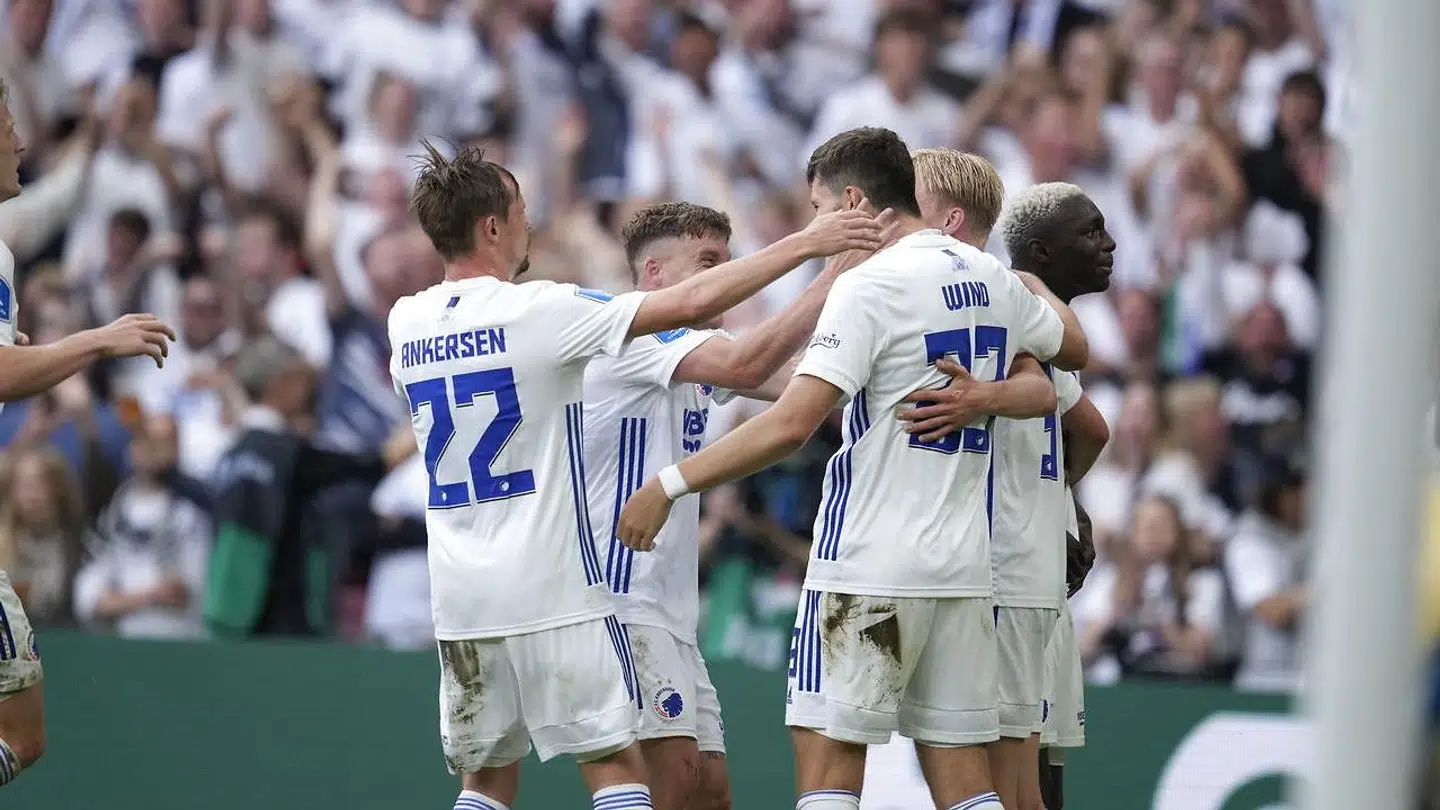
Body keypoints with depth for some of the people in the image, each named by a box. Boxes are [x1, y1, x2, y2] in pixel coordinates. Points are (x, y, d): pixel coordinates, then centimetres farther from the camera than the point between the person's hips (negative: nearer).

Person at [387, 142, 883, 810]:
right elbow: (692, 303, -12)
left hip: (460, 598, 6)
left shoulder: (405, 323, 5)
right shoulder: (537, 310, -12)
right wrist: (804, 244, -5)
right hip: (552, 594, -6)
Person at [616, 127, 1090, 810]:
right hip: (963, 567, 7)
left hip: (871, 567, -7)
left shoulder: (870, 285, -12)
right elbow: (1073, 348, 30)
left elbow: (790, 425, -20)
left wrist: (669, 485, -14)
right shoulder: (994, 279, 10)